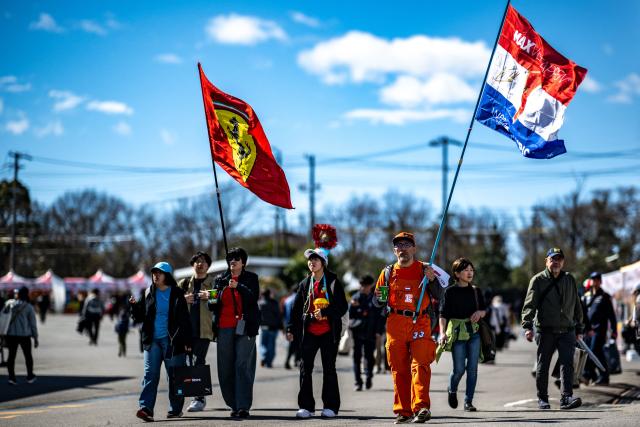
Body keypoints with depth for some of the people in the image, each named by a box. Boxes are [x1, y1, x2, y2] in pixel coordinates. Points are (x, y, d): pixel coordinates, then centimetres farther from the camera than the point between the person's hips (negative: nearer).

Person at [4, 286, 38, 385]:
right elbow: (33, 323, -2)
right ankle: (30, 377, 22)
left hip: (10, 333, 1)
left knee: (11, 355, 8)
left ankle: (11, 377, -2)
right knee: (28, 355, 15)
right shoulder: (29, 307, -3)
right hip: (24, 334, -1)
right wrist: (35, 338, 5)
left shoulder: (9, 303, 1)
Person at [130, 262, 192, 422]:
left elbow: (184, 319, -1)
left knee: (174, 376, 3)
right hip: (152, 341, 3)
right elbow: (140, 317, 13)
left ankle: (176, 409, 12)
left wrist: (187, 341, -7)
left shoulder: (177, 294, 1)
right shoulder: (148, 294, 11)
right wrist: (134, 306, -8)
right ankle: (146, 408, -14)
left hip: (172, 341, -3)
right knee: (150, 375, -7)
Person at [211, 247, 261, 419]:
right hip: (224, 327, 4)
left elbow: (254, 297, -7)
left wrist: (238, 286, -19)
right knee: (225, 367, 1)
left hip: (244, 326, -4)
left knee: (243, 365, -11)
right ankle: (234, 404, 11)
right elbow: (215, 303, 18)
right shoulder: (220, 279, 16)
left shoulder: (251, 278, 7)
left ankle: (243, 406, -14)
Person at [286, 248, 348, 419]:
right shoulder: (305, 284, 11)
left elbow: (343, 307, -6)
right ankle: (306, 406, 4)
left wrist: (325, 312, -18)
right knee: (305, 368, -1)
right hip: (309, 333, 3)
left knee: (329, 369, 3)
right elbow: (296, 308, 12)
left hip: (329, 332, -3)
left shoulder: (333, 282, -1)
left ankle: (331, 407, 8)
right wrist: (291, 329, 6)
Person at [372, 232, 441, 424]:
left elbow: (438, 296, 4)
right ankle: (403, 412, 5)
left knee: (420, 365, -14)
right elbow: (378, 302, 18)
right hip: (395, 325, 2)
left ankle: (421, 407, -22)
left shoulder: (424, 270, 8)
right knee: (399, 369, 2)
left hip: (420, 323, -2)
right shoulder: (388, 272, 13)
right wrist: (379, 298, -6)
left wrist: (432, 279, -13)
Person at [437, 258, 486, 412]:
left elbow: (484, 310, 18)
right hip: (457, 333, -3)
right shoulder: (450, 292, -3)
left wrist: (479, 312, -6)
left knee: (472, 368, -1)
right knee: (459, 369, -5)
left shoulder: (476, 291, 9)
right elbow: (443, 314, -7)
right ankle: (452, 391, 27)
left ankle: (468, 401, 6)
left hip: (474, 332, 3)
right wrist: (442, 333, -20)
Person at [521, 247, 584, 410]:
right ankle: (542, 398, 16)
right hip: (545, 330, -2)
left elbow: (577, 306, 20)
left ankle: (566, 397, -18)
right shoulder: (538, 280, 2)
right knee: (543, 366, 5)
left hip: (567, 331, 2)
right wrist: (527, 325, -19)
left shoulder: (570, 280, 13)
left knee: (567, 364, -11)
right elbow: (529, 304, -6)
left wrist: (579, 328, 18)